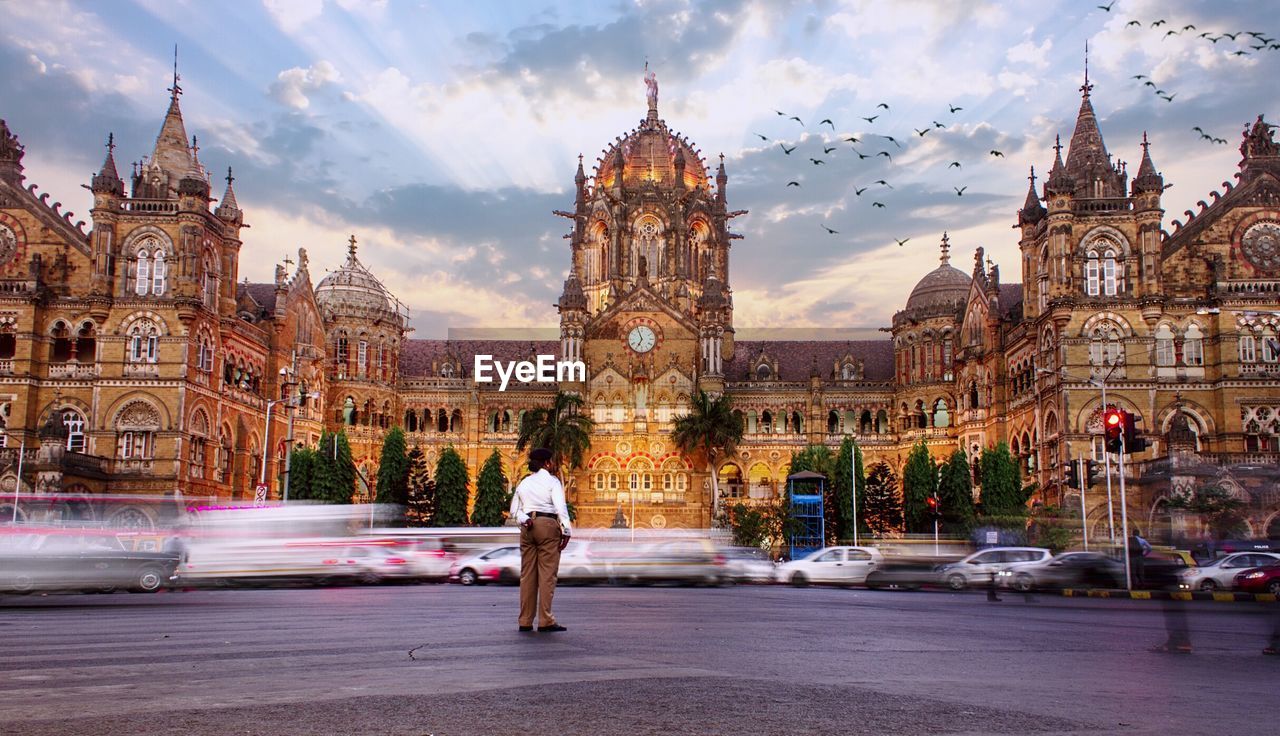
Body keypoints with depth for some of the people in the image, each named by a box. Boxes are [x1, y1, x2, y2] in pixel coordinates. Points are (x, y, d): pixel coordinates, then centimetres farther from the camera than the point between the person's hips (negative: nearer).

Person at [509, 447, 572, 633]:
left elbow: (515, 510, 11)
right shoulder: (552, 481, -2)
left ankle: (525, 621, 9)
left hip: (527, 527, 6)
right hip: (548, 524, -6)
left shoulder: (523, 483, 17)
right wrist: (566, 531, -12)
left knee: (527, 574, 7)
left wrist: (525, 520, -2)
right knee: (547, 574, -5)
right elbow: (560, 507, -12)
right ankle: (545, 621, -8)